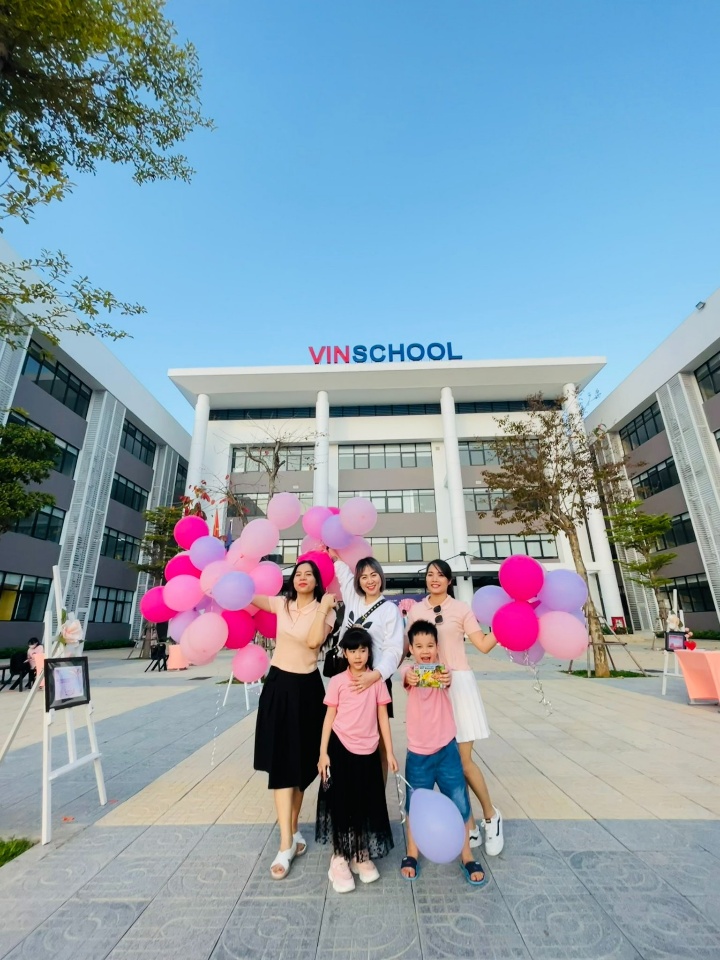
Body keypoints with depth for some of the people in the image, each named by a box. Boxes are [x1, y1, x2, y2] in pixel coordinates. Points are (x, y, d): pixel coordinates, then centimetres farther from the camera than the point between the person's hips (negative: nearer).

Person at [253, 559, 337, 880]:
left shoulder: (324, 611, -6)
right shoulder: (280, 604, 0)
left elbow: (313, 641, -23)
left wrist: (324, 607, -22)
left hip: (307, 688, -1)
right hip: (278, 685, 1)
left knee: (302, 761, 12)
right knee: (281, 761, 0)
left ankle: (293, 828, 33)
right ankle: (286, 843, 8)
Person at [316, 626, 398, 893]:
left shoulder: (377, 681, -3)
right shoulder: (337, 682, -7)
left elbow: (383, 718, 2)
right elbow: (329, 717, -2)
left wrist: (390, 752, 2)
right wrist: (323, 752, -5)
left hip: (368, 751, 2)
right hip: (341, 749, -2)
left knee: (366, 804, 14)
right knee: (341, 804, 8)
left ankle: (361, 855, 36)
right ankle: (339, 859, 27)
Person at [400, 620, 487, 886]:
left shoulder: (443, 668, -10)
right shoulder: (409, 669, -10)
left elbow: (449, 680, -34)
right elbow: (407, 677, -34)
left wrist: (445, 679, -59)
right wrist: (411, 678, -60)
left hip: (446, 748, 0)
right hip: (418, 751, 0)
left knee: (460, 802, 7)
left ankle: (467, 857, 30)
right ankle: (411, 855, 34)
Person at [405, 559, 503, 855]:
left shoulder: (461, 609, -1)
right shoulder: (415, 611, 5)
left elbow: (483, 645, -4)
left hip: (459, 684, -2)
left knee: (463, 760, 0)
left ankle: (491, 815, 29)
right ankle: (469, 826, 28)